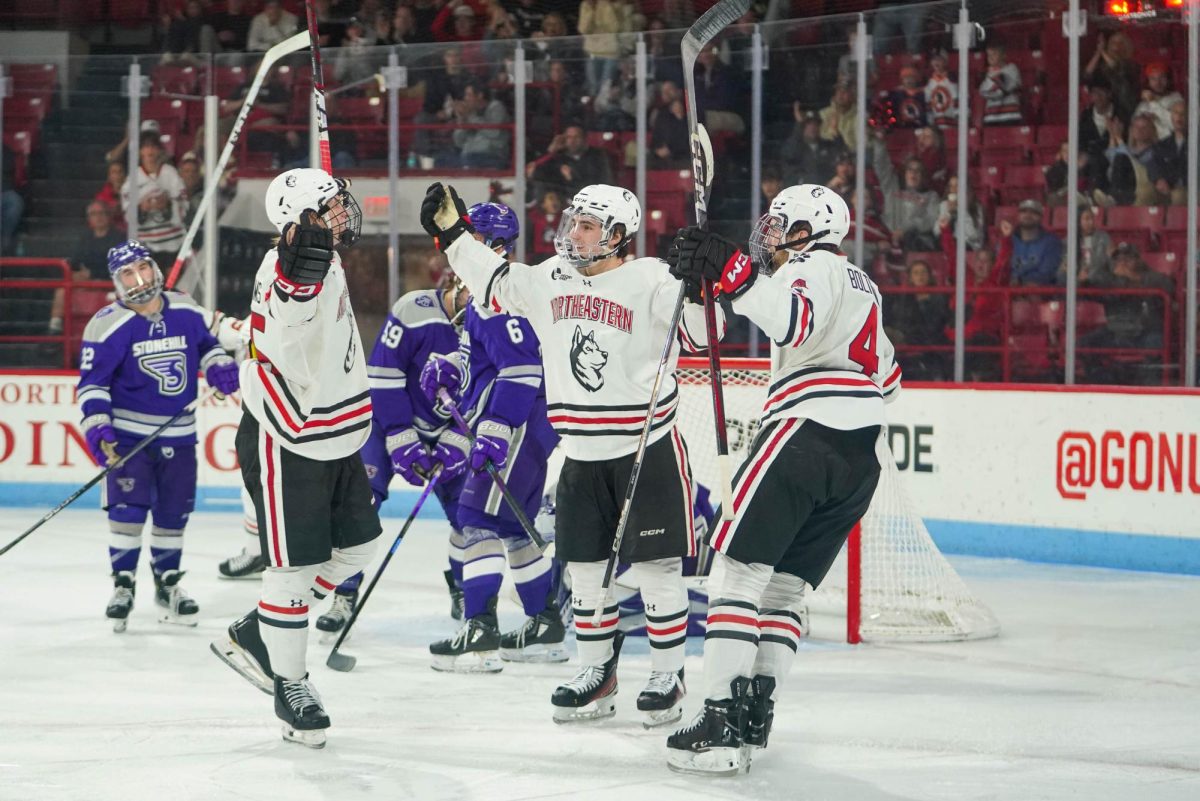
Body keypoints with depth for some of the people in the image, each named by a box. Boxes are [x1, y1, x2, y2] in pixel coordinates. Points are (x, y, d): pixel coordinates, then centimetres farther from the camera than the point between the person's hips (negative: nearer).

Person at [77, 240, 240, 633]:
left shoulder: (186, 311, -1)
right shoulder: (107, 325, -13)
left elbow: (208, 342, 17)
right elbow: (92, 381, -11)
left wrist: (220, 368, -2)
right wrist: (97, 426, -21)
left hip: (179, 434, 4)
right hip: (128, 433, -4)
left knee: (174, 512, 9)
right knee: (127, 508, -11)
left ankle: (167, 583, 25)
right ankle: (123, 585, 1)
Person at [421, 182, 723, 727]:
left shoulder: (650, 281, -13)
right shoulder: (549, 279, 5)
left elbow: (700, 332, -20)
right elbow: (493, 283, 18)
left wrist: (699, 282, -37)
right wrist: (453, 233, 13)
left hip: (647, 448, -6)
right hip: (582, 454, 6)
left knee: (656, 568, 0)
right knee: (584, 568, 10)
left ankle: (667, 676, 11)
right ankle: (596, 673, 23)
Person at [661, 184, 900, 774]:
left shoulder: (814, 266, -1)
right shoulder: (862, 286, 28)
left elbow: (792, 320, -25)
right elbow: (886, 378, 36)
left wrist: (729, 272, -27)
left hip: (805, 435, -9)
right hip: (860, 460, 9)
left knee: (739, 567, -9)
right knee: (785, 586, 13)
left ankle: (719, 725, -19)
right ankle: (756, 715, 3)